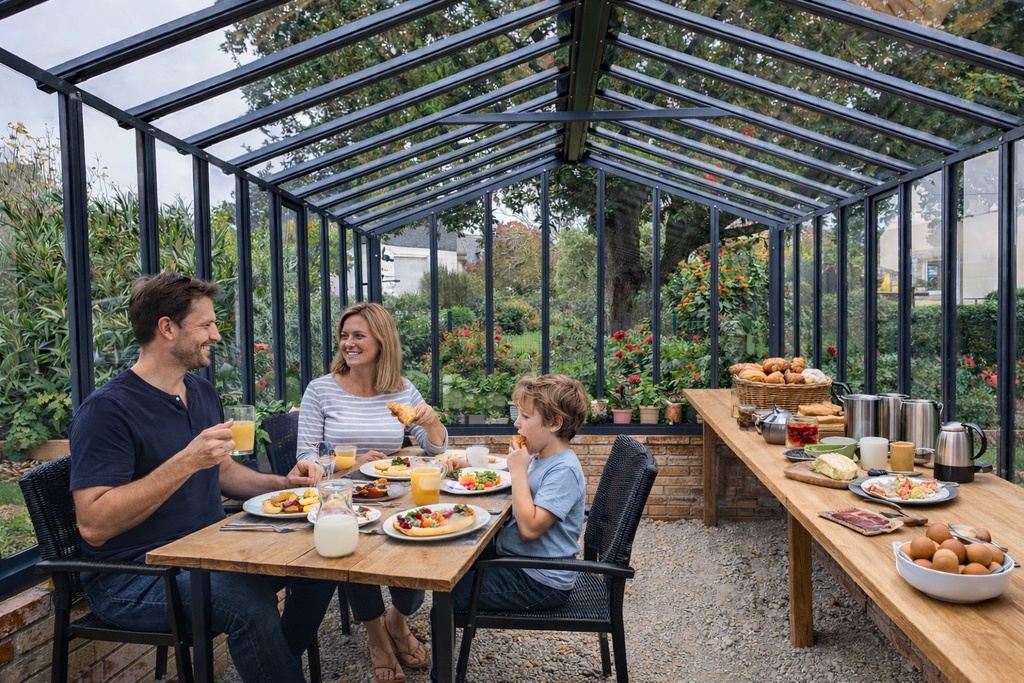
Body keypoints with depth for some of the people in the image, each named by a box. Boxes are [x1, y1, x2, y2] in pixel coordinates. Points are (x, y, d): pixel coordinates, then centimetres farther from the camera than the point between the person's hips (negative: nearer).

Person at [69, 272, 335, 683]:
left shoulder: (203, 393, 9)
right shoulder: (108, 409, -16)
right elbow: (93, 525, -24)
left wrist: (281, 484, 2)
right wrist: (186, 461, -29)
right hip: (133, 576, -8)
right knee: (250, 602, -32)